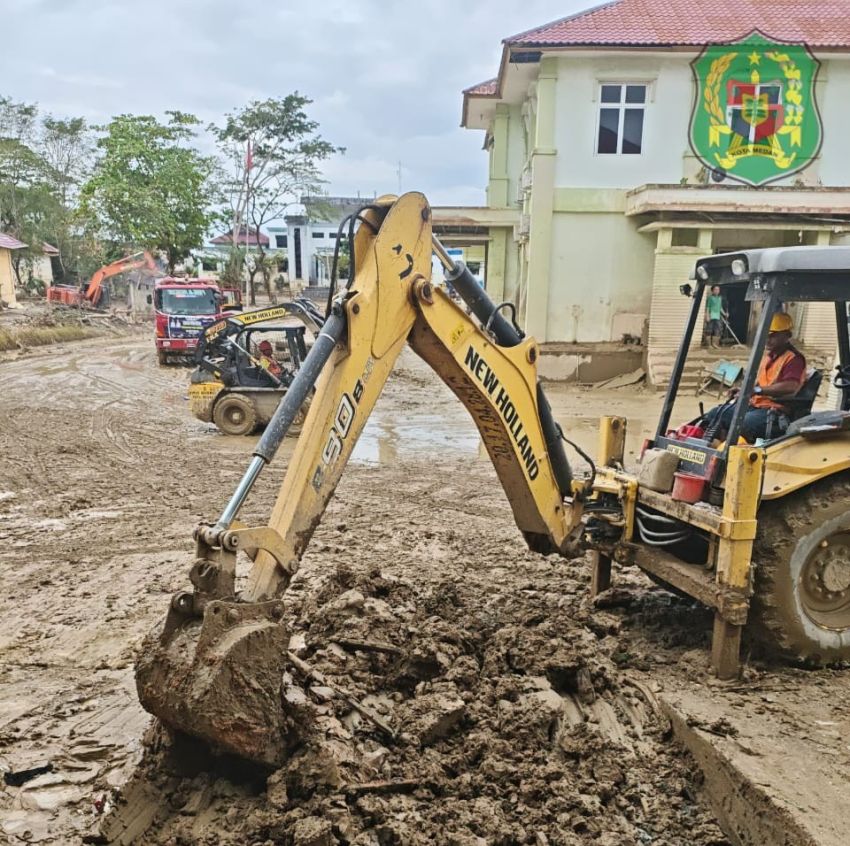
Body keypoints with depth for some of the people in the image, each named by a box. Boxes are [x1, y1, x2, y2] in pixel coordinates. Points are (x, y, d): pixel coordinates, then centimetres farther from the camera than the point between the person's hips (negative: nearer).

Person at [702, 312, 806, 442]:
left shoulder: (794, 358, -9)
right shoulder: (767, 353, 19)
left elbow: (790, 387, -26)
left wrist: (757, 390, -27)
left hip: (776, 411, -9)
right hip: (754, 405, 9)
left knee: (744, 422, -37)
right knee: (714, 414, -8)